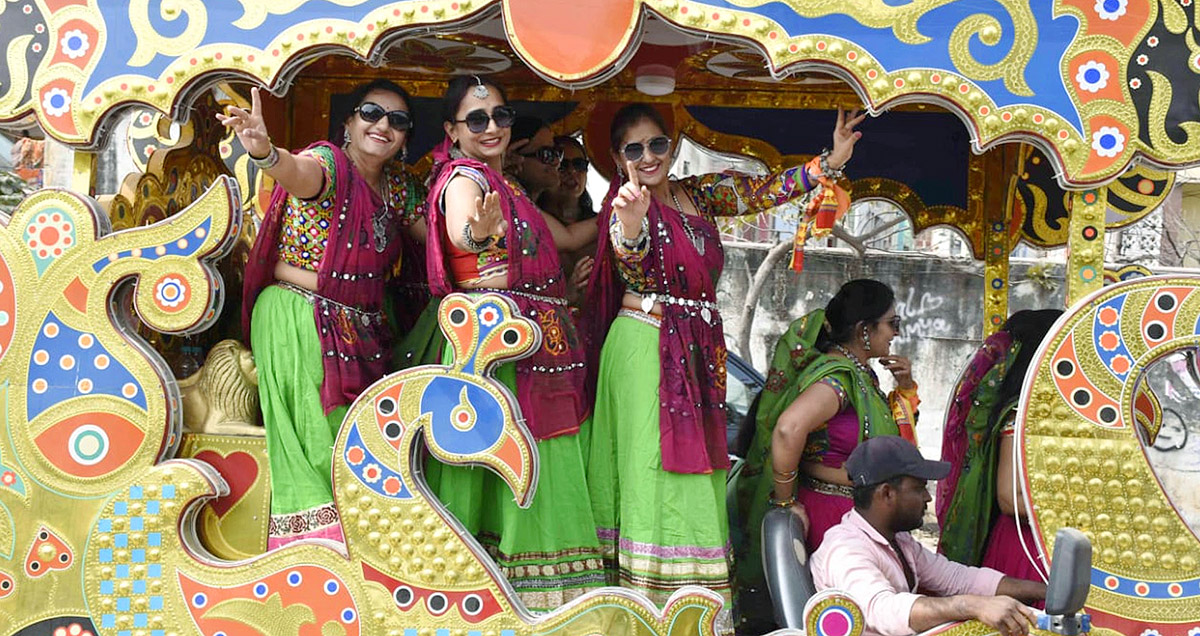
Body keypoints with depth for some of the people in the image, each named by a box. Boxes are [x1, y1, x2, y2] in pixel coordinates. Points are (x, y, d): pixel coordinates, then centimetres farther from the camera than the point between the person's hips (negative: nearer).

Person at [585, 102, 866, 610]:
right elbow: (630, 264, -27)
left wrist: (832, 161, 3)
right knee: (653, 467, -9)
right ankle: (648, 604, -5)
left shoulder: (699, 194, 12)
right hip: (645, 347, -6)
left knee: (695, 477, 6)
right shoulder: (626, 204, -7)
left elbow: (766, 190, 11)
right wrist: (630, 224, -49)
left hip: (698, 355, 6)